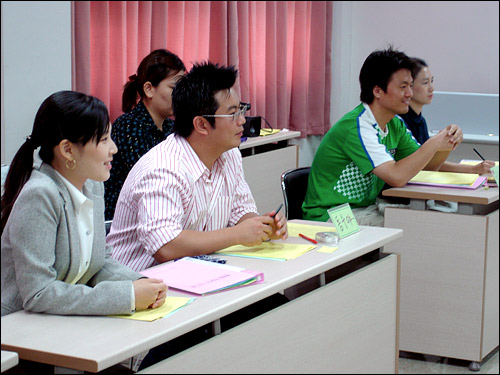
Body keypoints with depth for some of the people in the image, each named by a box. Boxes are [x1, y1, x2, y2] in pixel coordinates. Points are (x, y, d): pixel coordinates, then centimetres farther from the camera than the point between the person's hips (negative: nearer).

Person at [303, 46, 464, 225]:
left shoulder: (395, 124, 7)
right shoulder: (356, 127, -23)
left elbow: (428, 165, 12)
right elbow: (397, 177, -31)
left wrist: (447, 141, -8)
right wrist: (434, 144, -23)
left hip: (367, 208, 9)